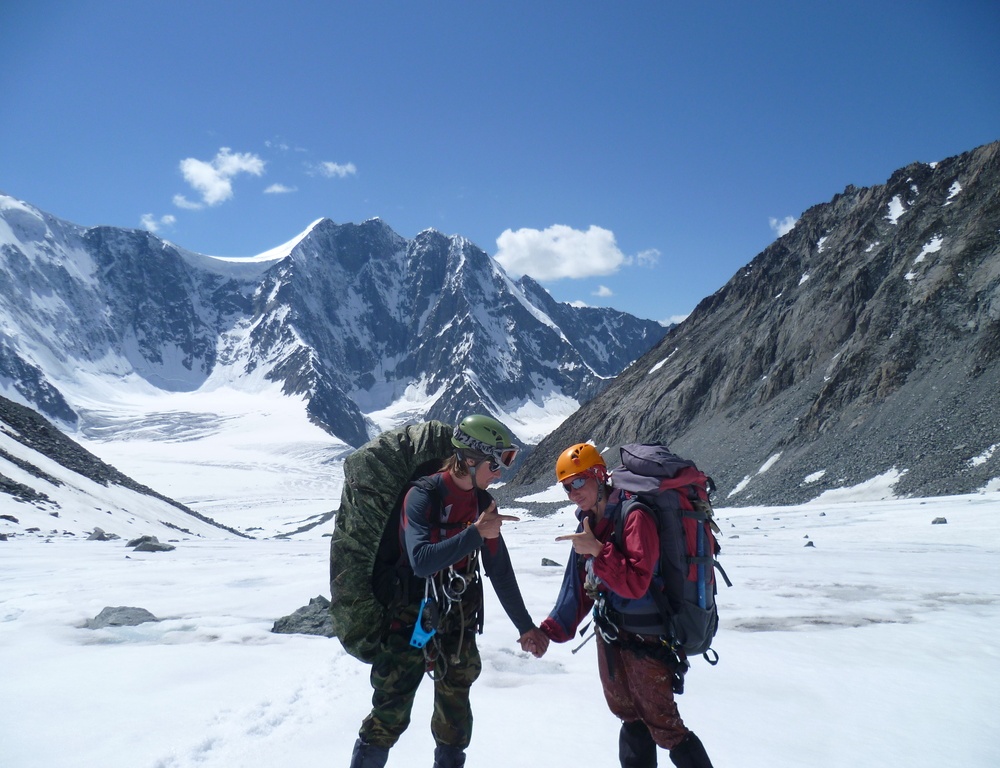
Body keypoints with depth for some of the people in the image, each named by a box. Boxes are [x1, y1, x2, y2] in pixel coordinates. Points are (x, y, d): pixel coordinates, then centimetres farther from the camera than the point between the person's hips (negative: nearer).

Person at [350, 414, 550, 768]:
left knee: (455, 711, 16)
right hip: (412, 622, -5)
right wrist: (476, 534, -33)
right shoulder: (422, 496, -17)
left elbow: (500, 571, 7)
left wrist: (525, 626, 10)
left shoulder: (483, 503, 2)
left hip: (459, 624, 6)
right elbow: (422, 561, -30)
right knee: (389, 716, -1)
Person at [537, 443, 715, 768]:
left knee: (663, 725, 3)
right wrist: (550, 630, 2)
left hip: (645, 639, -8)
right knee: (631, 718, 21)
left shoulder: (635, 517, -21)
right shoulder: (589, 523, 4)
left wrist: (597, 551, -32)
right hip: (609, 634, 8)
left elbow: (635, 583, -27)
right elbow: (578, 586, 7)